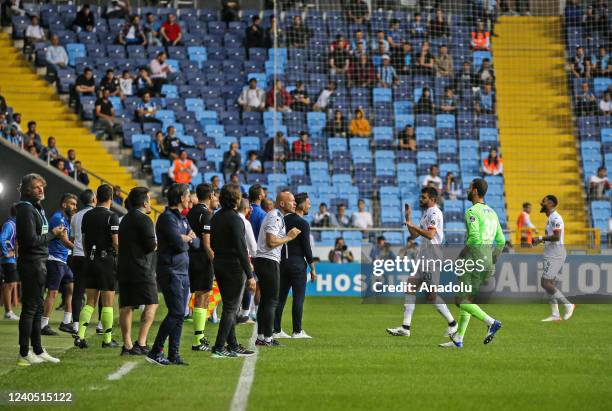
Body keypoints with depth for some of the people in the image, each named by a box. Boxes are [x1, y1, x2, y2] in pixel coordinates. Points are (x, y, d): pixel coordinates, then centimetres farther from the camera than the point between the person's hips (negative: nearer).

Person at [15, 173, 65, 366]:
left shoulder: (37, 209, 16)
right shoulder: (26, 209, -15)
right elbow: (32, 240, -22)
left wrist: (56, 234, 0)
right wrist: (53, 234, -11)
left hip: (39, 264, 10)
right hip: (31, 265, -10)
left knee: (37, 308, 14)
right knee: (29, 308, -6)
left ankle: (38, 351, 21)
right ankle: (24, 354, -2)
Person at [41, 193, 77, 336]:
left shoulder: (66, 219, 18)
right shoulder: (58, 218, -13)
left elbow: (68, 239, 18)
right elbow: (65, 241, -19)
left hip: (64, 261, 10)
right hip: (55, 260, -10)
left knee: (71, 289, 9)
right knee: (53, 292, -10)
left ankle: (66, 322, 14)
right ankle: (44, 325, -9)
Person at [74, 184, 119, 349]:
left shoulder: (87, 216, 8)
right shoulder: (111, 217, -10)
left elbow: (84, 241, 13)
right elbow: (116, 243, -14)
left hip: (90, 261, 5)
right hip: (107, 261, -5)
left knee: (90, 302, 9)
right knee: (107, 303, 1)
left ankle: (80, 335, -3)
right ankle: (107, 339, 4)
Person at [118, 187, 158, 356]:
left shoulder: (125, 220, 18)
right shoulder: (143, 220, -9)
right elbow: (151, 245, -16)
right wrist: (156, 243, 7)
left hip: (123, 268, 8)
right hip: (141, 269, -8)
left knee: (126, 306, 5)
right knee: (151, 304, -2)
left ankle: (127, 345, 3)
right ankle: (141, 343, -10)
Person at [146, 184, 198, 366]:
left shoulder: (182, 218, 18)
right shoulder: (167, 217, -11)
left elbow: (197, 243, 16)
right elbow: (179, 244, -21)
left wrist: (188, 239, -5)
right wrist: (187, 241, 1)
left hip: (183, 272, 9)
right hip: (171, 270, -9)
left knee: (179, 314, 7)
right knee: (176, 313, -13)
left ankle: (174, 354, 9)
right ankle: (155, 352, -11)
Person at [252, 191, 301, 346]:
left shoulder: (278, 217, 20)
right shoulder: (275, 217, -14)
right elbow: (271, 242, -23)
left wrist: (289, 235, 13)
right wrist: (289, 237, -12)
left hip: (262, 260, 11)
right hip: (268, 261, -11)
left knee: (265, 299, 13)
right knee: (271, 300, -8)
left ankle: (260, 337, 16)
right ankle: (267, 339, -8)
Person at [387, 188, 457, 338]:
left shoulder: (435, 213, -11)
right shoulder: (426, 213, 19)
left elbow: (430, 234, -24)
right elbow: (414, 235, 23)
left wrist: (411, 225, -17)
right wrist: (408, 218, 13)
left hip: (432, 254, -10)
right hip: (423, 254, 10)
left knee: (431, 295, -6)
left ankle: (452, 323, 10)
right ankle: (405, 328, -1)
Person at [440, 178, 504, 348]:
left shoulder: (472, 212, -12)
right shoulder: (492, 213, 14)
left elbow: (475, 238, -23)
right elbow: (501, 241, 14)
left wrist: (462, 254, -8)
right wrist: (491, 262, 20)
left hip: (473, 262, -9)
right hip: (486, 263, 9)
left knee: (461, 300, -5)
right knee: (467, 300, 14)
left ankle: (491, 322, -18)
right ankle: (458, 339, 14)